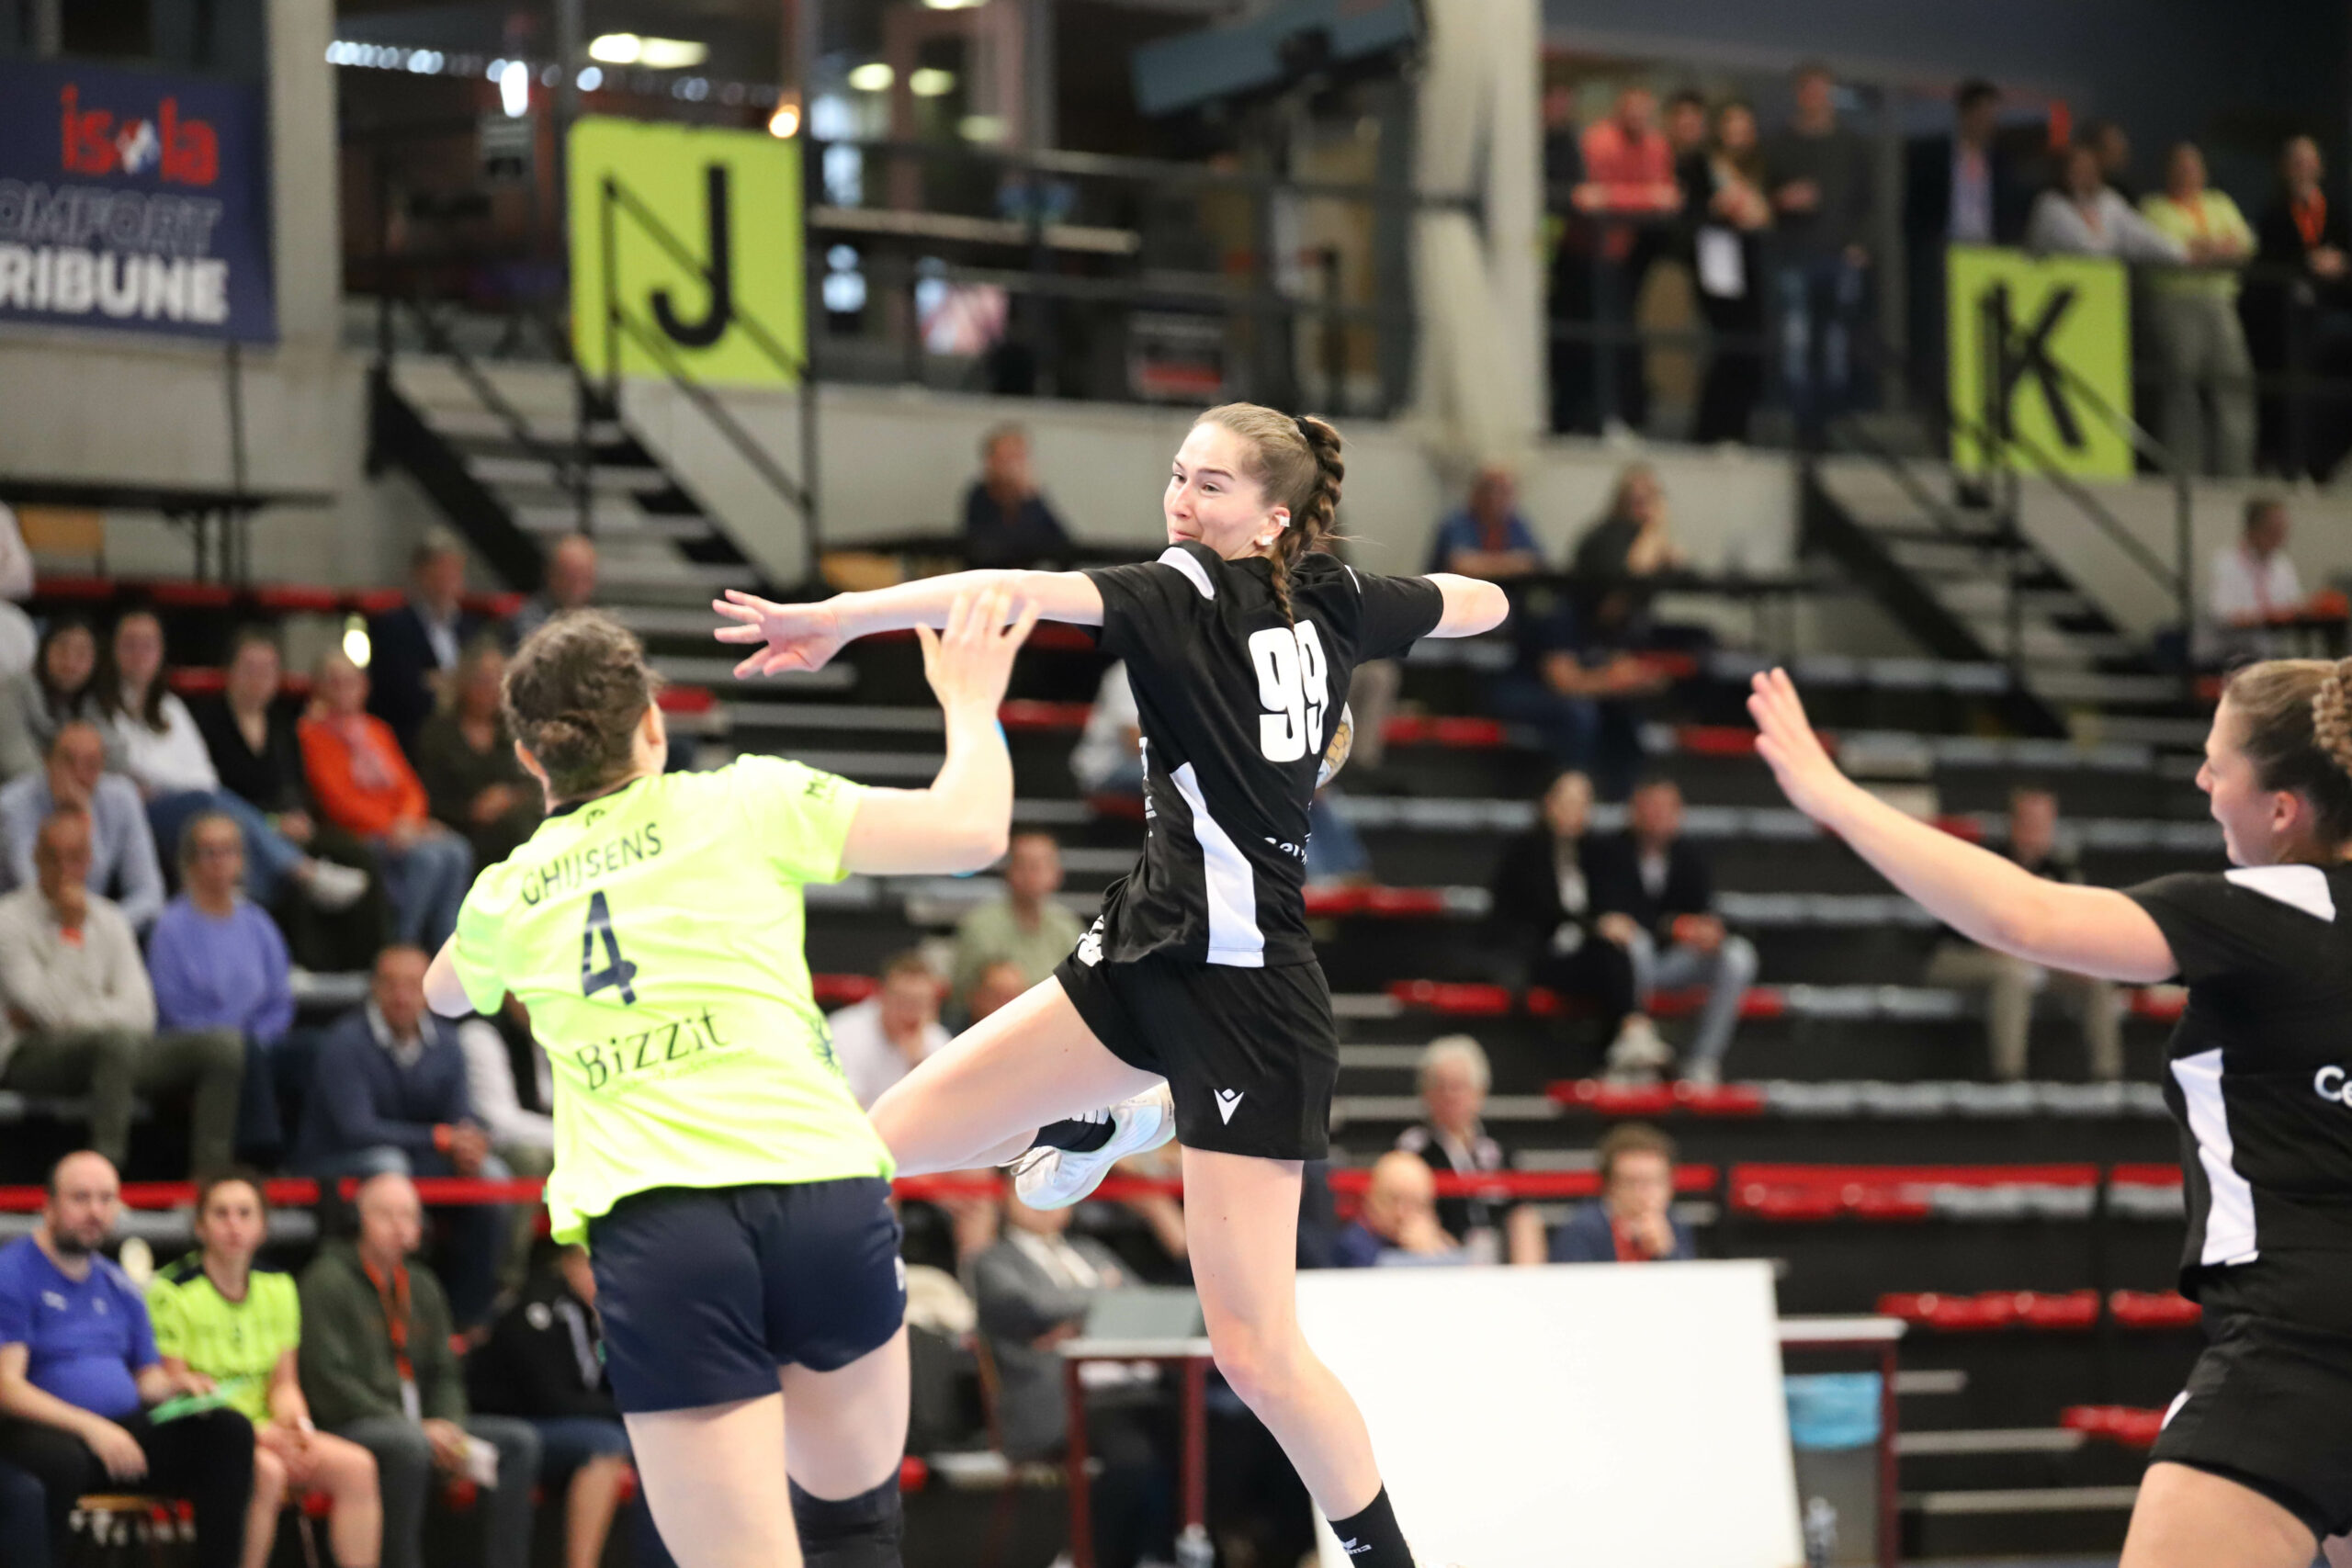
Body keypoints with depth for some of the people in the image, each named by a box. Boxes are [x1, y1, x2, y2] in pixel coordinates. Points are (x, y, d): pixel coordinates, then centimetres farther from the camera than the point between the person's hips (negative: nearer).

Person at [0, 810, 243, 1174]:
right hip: (31, 1058, -6)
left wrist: (64, 1016, -9)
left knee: (224, 1045, -13)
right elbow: (51, 1009, -14)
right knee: (117, 1038, -40)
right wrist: (72, 930, -13)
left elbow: (141, 1015, 4)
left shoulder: (109, 921, 15)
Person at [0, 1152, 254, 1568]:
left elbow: (147, 1379, 23)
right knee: (62, 1462, -42)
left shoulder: (118, 1287, 19)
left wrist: (175, 1386, -3)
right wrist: (91, 1427, -24)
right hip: (47, 1430, -7)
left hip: (121, 1429, 7)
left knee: (230, 1431, -14)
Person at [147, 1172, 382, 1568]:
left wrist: (298, 1424, -10)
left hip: (266, 1431, 6)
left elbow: (284, 1383, 14)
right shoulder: (172, 1292, -8)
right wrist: (262, 1433, -20)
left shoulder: (278, 1289, 13)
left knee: (356, 1466, -18)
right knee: (266, 1472, -36)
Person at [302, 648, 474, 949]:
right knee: (426, 856, -32)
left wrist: (408, 820, -8)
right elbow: (336, 800, -8)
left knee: (456, 853, -23)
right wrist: (389, 828, -18)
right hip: (359, 833, -6)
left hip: (400, 827, 6)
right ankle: (401, 947, -25)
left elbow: (409, 786, 16)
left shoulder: (377, 730, 23)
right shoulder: (314, 732, 2)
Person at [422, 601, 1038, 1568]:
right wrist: (970, 704, 24)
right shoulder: (744, 803, 11)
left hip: (649, 1229, 0)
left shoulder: (508, 893, 21)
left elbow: (447, 992, 45)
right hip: (822, 1191, 0)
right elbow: (971, 830, 6)